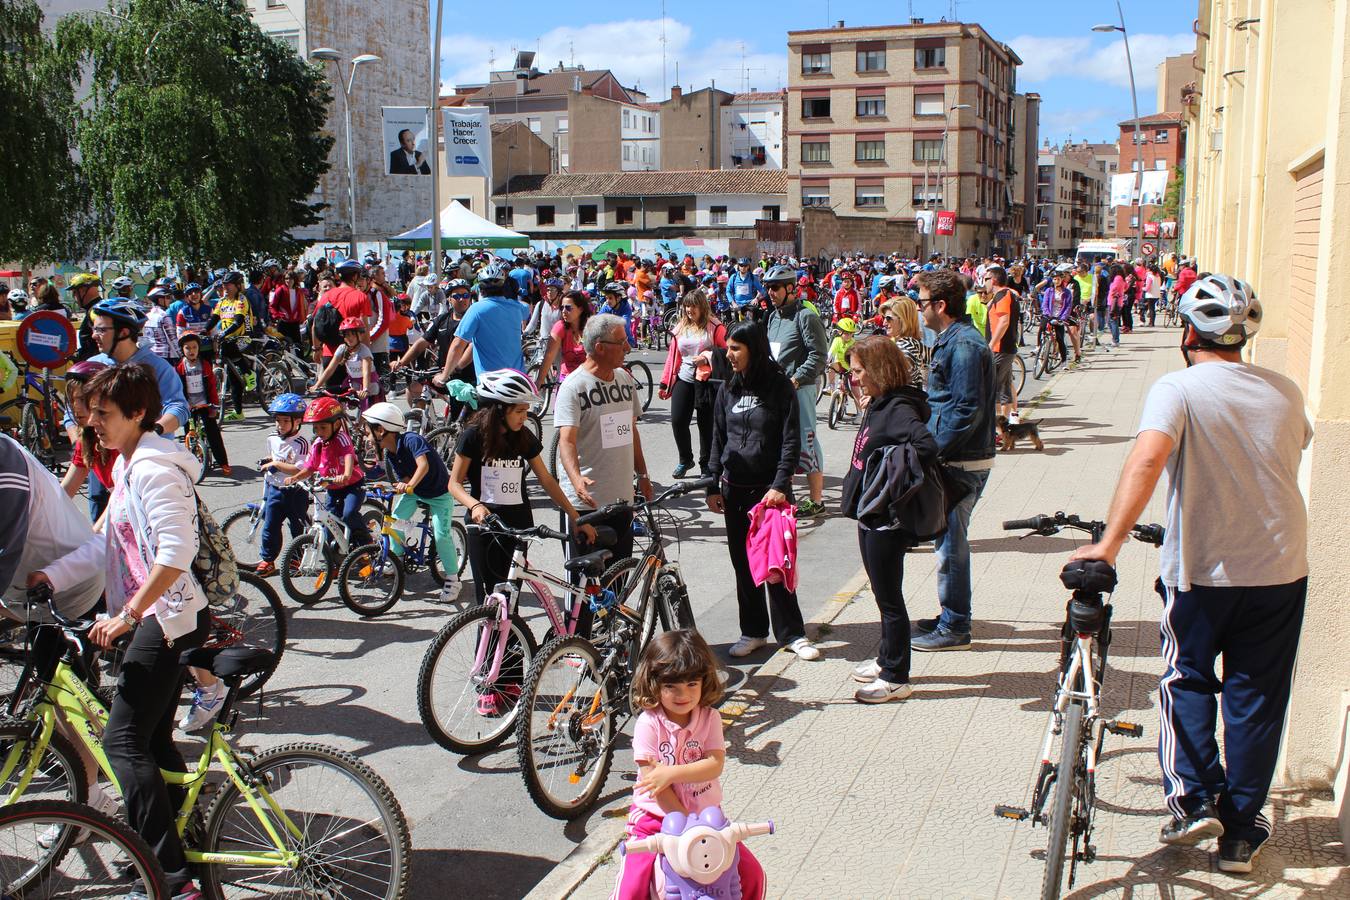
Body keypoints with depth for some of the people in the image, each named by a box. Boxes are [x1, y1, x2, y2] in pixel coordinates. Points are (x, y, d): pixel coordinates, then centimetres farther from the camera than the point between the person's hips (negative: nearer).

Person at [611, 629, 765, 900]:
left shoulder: (709, 718, -3)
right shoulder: (648, 723, -13)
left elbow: (715, 764, -14)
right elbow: (651, 778, -16)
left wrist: (671, 773, -25)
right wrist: (685, 821, -18)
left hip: (705, 816, 3)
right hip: (655, 817, -3)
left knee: (752, 874, -3)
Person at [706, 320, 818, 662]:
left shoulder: (780, 387, -6)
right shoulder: (728, 389, 7)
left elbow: (791, 440, -8)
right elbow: (718, 439, 10)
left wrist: (780, 485, -16)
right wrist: (713, 486, 6)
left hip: (771, 489, -4)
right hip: (735, 489, 4)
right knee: (743, 562, 8)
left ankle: (791, 633, 9)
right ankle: (753, 631, 19)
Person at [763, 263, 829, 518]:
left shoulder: (806, 317, -11)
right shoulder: (774, 317, 16)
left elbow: (819, 355, -16)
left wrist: (795, 379, -20)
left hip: (800, 388, -8)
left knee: (805, 440, -6)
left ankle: (816, 499, 0)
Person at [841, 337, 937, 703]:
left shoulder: (898, 409, -21)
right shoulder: (878, 404, 8)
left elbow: (926, 446, -37)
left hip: (887, 519, -10)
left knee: (889, 598, 2)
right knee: (883, 593, 22)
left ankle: (896, 678, 13)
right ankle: (887, 658, 37)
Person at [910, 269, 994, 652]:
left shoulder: (963, 346, -19)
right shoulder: (952, 340, 13)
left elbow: (967, 411, -24)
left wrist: (933, 449, -21)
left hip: (962, 463, -10)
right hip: (953, 458, 10)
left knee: (950, 545, -1)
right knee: (948, 542, 18)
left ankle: (954, 629, 9)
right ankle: (951, 617, 30)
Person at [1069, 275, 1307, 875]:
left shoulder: (1178, 389, -14)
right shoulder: (1285, 393, 3)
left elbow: (1148, 458, -31)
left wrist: (1108, 544, -34)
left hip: (1202, 569, -3)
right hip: (1281, 568, 4)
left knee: (1187, 681, 18)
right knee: (1256, 696, 12)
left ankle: (1195, 798, 7)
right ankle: (1242, 833, 19)